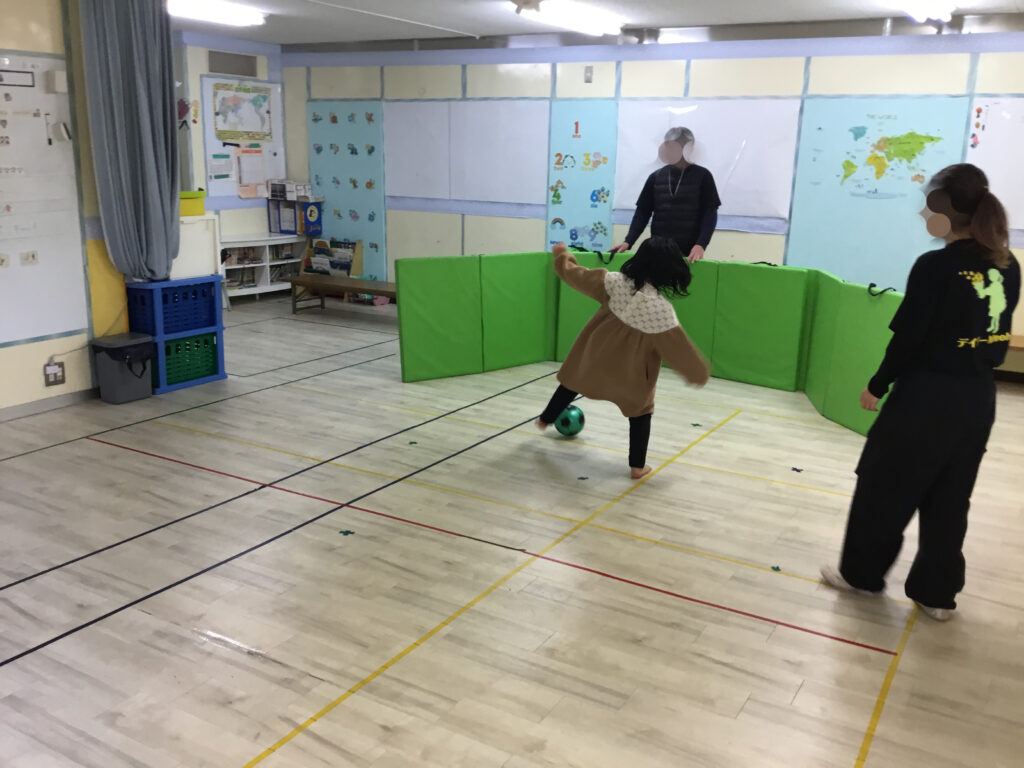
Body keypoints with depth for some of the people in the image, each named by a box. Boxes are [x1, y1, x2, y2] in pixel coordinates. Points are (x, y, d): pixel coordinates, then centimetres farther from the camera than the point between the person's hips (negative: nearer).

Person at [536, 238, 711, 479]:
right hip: (629, 373, -3)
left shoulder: (615, 282, -17)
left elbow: (575, 274, -4)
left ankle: (546, 419, 53)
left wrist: (562, 255, 15)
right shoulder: (661, 310, -26)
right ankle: (638, 466, 20)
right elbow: (680, 348, -17)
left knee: (572, 381, 31)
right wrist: (699, 374, -2)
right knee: (640, 411, 19)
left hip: (594, 357, 3)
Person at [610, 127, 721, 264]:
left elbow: (710, 213, -3)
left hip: (689, 253, -2)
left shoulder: (702, 176, 2)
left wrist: (701, 245, -17)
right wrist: (628, 242, -5)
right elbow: (643, 212, 9)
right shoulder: (655, 177, 9)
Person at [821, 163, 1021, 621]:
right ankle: (937, 593, 24)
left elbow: (909, 338, -14)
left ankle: (861, 572, 24)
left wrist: (877, 386, -2)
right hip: (978, 398, 7)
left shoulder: (936, 266, -18)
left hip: (927, 396, -7)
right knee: (950, 499, 15)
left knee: (885, 486, 11)